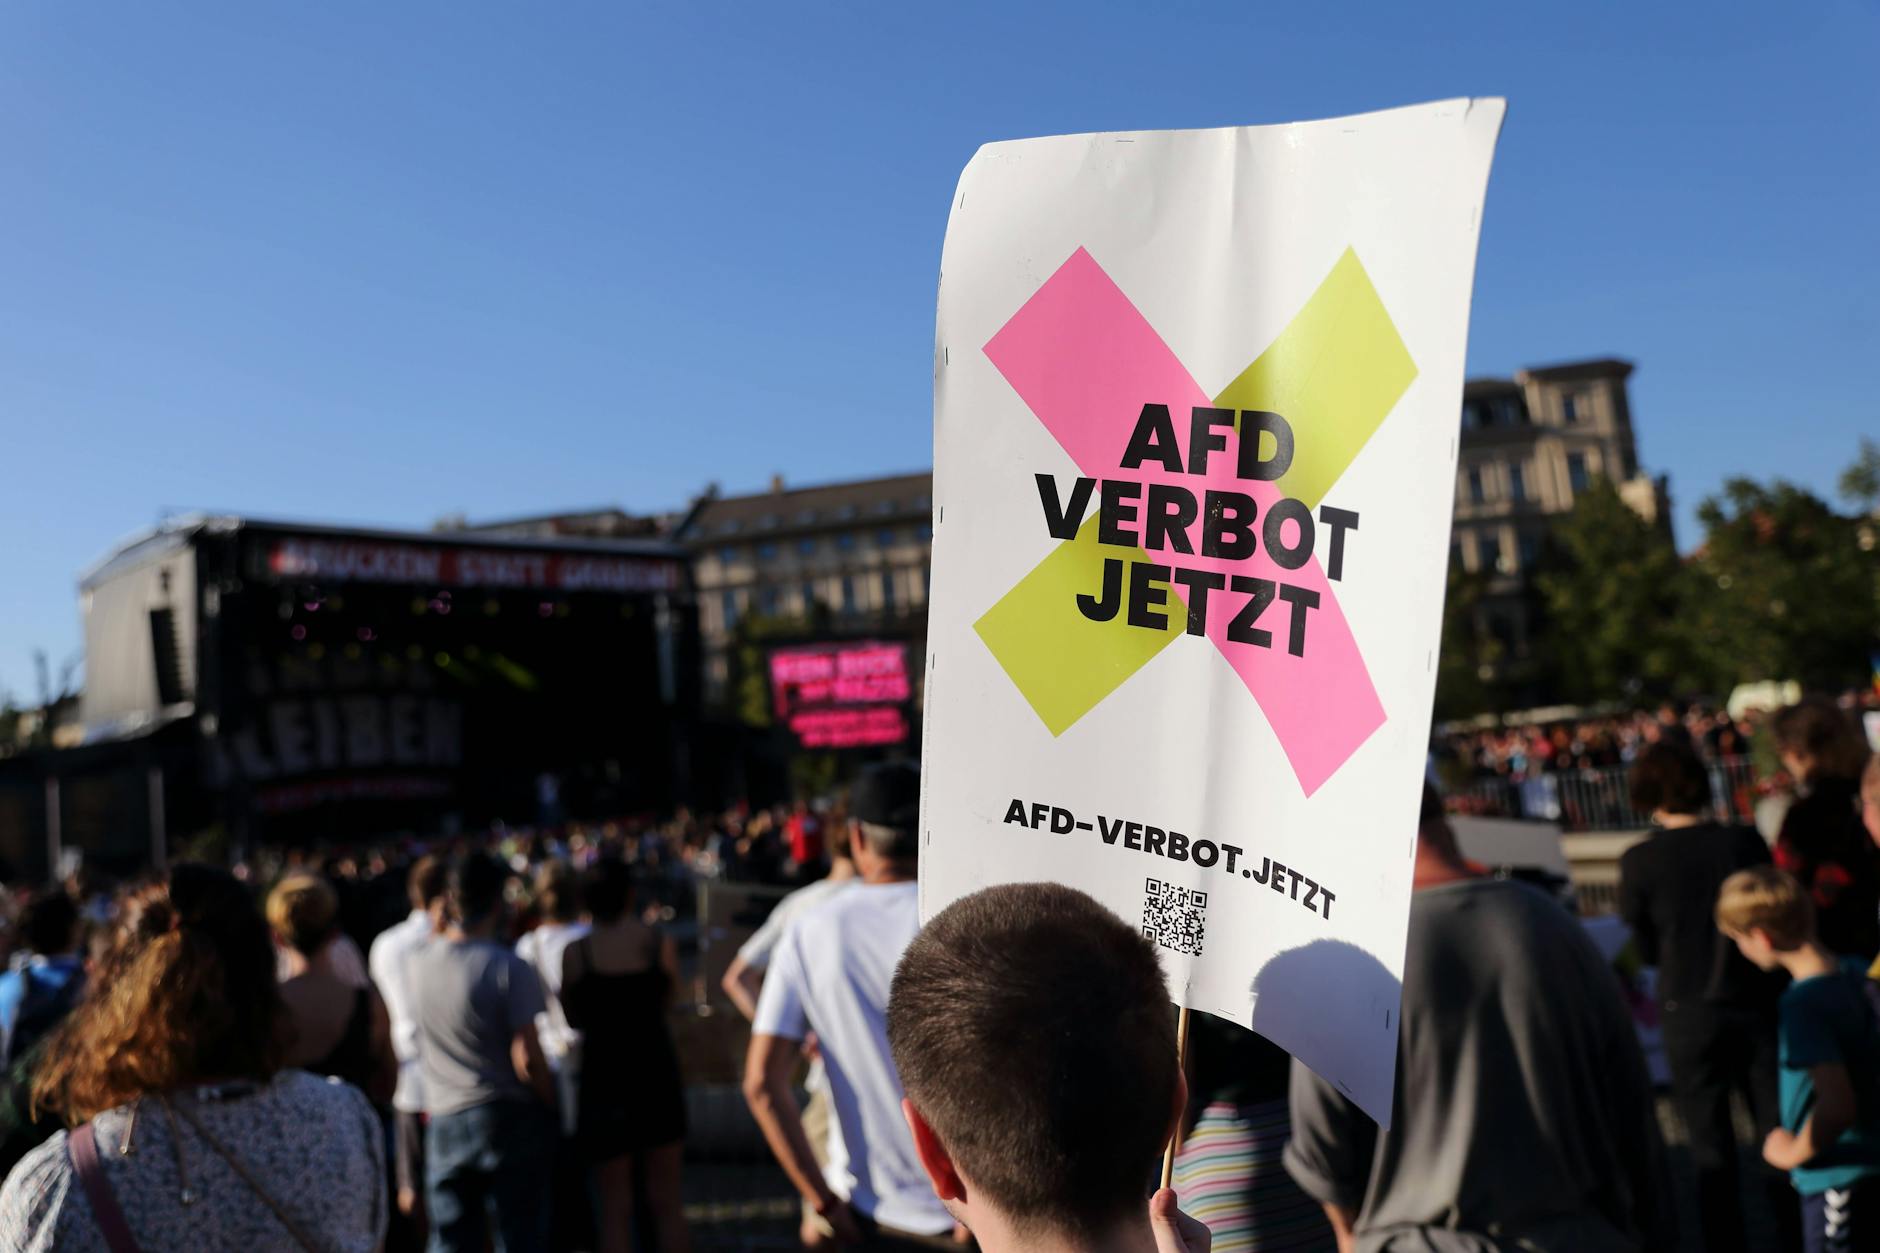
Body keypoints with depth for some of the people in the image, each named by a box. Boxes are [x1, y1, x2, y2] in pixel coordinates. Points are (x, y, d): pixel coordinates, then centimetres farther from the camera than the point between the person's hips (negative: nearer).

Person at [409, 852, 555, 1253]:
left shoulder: (415, 963, -2)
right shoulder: (510, 968, -16)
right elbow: (527, 1058, -18)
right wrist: (551, 1104, 0)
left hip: (443, 1122, 4)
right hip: (511, 1118, -4)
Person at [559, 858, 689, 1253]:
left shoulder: (575, 953, -7)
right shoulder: (661, 944, -6)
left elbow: (573, 1019, 4)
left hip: (605, 1080, -1)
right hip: (658, 1075, 1)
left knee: (615, 1208, 9)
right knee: (666, 1201, 13)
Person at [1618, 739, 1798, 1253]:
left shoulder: (1640, 861, -13)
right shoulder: (1745, 842, -8)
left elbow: (1646, 950, -4)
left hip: (1689, 1017, -1)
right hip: (1755, 1008, 2)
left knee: (1712, 1154, 11)